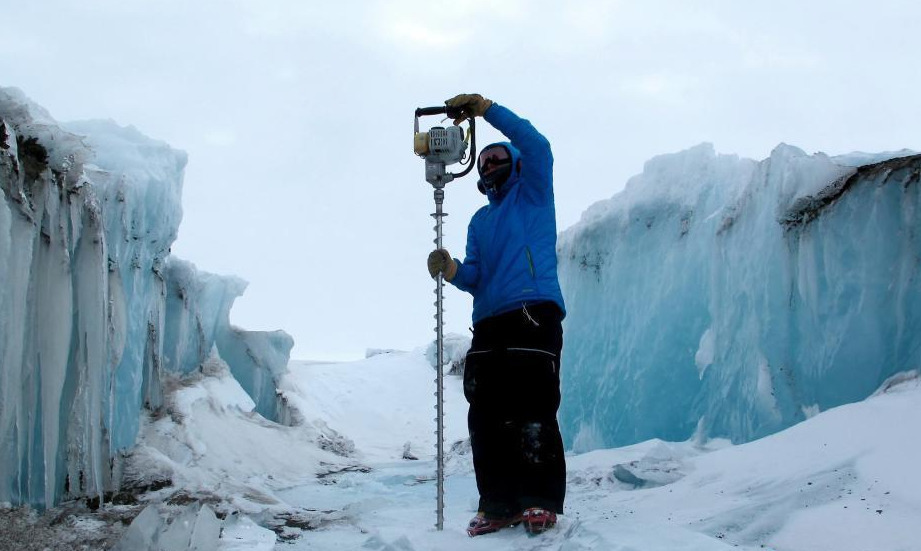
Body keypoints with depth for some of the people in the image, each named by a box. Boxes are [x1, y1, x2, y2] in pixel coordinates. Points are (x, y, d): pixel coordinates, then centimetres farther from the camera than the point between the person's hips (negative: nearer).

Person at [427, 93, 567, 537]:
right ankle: (499, 504, 3)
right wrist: (452, 271, -6)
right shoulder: (480, 221, 30)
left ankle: (541, 501, -11)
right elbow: (475, 278, 18)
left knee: (531, 410, -14)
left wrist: (487, 109, -4)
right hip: (489, 322, 6)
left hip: (533, 312, -6)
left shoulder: (532, 193, 15)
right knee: (486, 416, -1)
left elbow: (536, 146, -4)